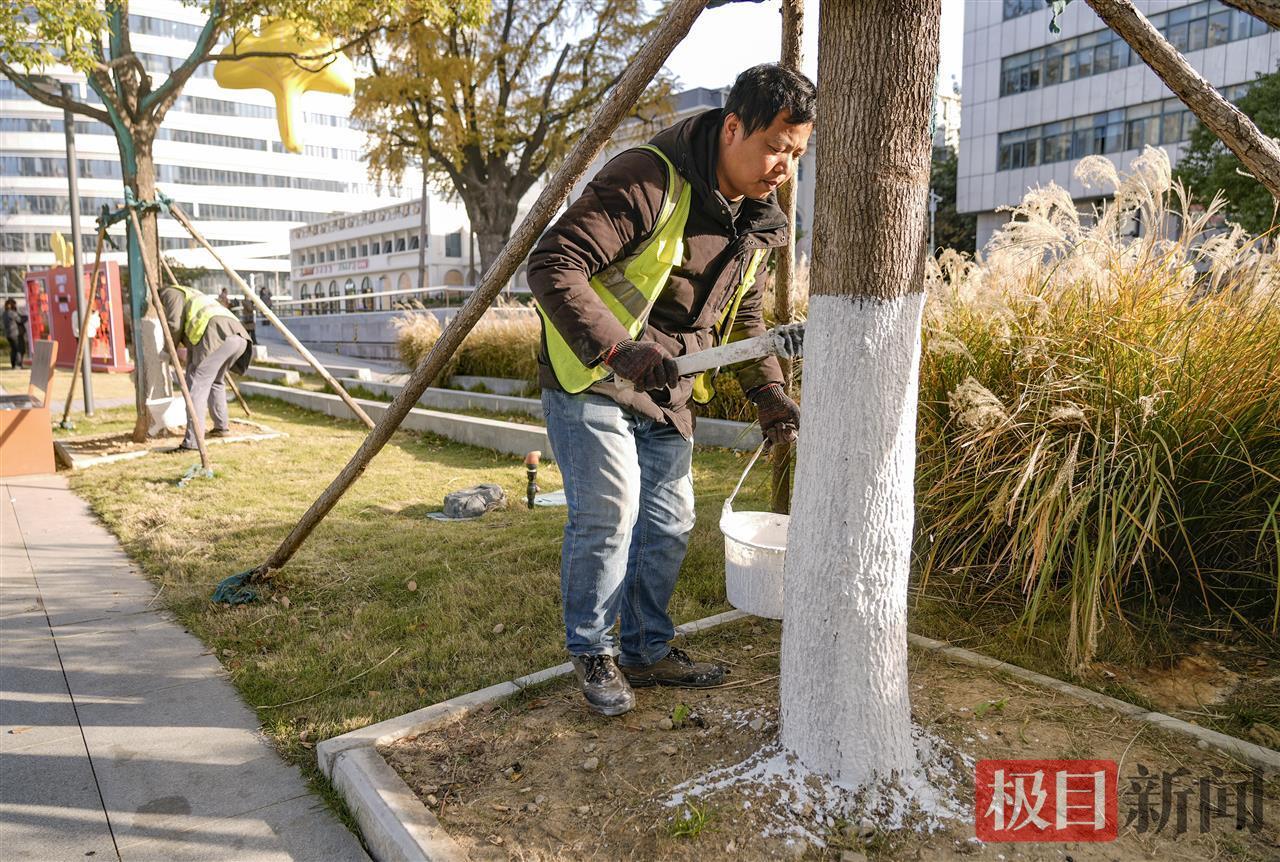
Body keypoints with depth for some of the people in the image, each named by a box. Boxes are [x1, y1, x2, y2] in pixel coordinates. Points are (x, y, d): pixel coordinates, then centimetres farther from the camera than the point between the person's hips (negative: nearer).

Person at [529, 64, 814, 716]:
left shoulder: (757, 221, 5)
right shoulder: (649, 181, -22)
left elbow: (744, 318, 16)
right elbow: (552, 264, -28)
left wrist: (768, 392, 1)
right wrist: (619, 350, -39)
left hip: (666, 392, 8)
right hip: (591, 378, -7)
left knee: (669, 522, 10)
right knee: (609, 514, -11)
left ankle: (647, 649, 28)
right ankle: (592, 651, 14)